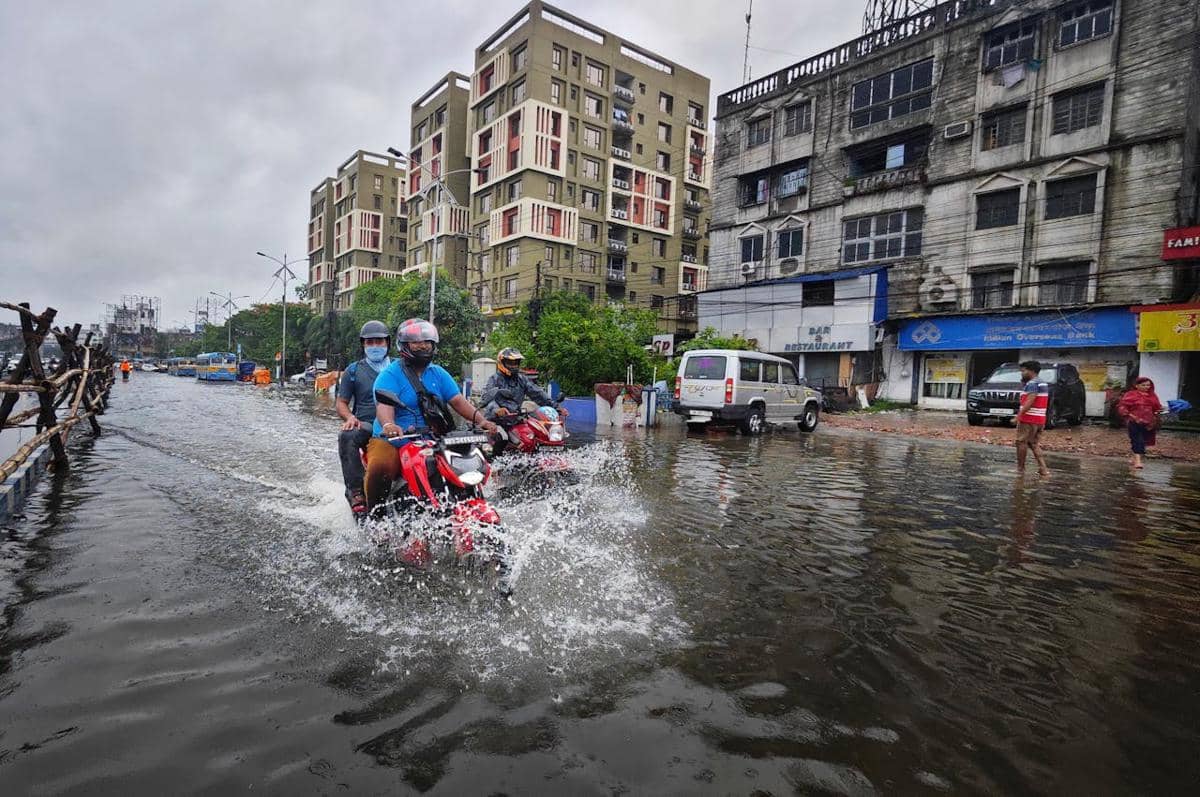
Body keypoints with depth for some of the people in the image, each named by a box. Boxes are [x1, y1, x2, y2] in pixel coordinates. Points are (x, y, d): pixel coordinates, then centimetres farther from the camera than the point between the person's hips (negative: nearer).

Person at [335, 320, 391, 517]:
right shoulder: (353, 371, 14)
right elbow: (342, 402, 14)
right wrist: (350, 417, -9)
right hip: (366, 424, 0)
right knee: (347, 437, -34)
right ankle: (356, 490, -29)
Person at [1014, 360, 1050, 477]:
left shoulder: (1032, 384, -14)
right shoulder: (1043, 384, 17)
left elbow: (1029, 401, -23)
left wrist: (1019, 415, -26)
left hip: (1028, 419, -9)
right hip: (1040, 419, 9)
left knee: (1021, 442, 0)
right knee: (1034, 443, 14)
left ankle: (1020, 468, 6)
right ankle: (1043, 468, 6)